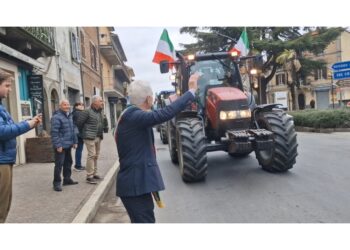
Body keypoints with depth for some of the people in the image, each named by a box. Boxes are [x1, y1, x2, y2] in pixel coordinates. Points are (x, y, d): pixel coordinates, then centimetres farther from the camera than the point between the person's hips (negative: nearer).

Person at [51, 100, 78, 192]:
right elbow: (54, 133, -19)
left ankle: (67, 179, 29)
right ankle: (57, 183, 3)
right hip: (61, 145, -9)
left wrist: (74, 141, 17)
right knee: (59, 164, -5)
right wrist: (58, 145, -22)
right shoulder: (56, 117, -14)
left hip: (68, 145, 9)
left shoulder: (69, 116, 15)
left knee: (68, 162, 17)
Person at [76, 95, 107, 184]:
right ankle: (89, 176, -3)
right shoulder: (87, 112, -12)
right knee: (91, 155, -9)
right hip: (90, 137, -8)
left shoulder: (100, 112, 13)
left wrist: (101, 134, 12)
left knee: (96, 156, 13)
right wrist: (84, 132, -1)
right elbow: (79, 122, -10)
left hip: (98, 137, 8)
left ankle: (94, 173, 24)